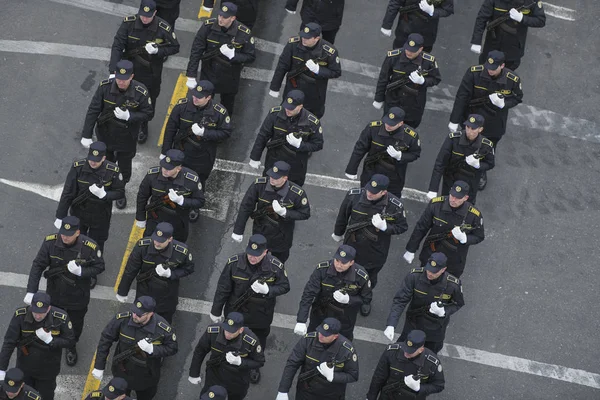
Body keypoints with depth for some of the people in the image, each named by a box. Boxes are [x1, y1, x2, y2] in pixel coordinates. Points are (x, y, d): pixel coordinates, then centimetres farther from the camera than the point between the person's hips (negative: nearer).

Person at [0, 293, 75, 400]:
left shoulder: (61, 318, -26)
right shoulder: (20, 315, -26)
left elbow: (70, 341, -12)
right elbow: (9, 342, -21)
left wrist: (50, 340, -28)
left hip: (47, 370, -1)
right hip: (24, 369, 1)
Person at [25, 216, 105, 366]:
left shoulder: (90, 247, -29)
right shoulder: (50, 242, -25)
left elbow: (99, 267, -13)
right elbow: (38, 266, -18)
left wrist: (81, 271, -32)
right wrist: (31, 292, -23)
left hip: (78, 297, -1)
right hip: (55, 294, 1)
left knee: (76, 324, 24)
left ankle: (71, 347, 55)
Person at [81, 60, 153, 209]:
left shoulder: (140, 92, -28)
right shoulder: (105, 86, -25)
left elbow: (147, 113, -13)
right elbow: (93, 110, -18)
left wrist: (129, 116, -32)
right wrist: (86, 135, -16)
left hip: (127, 138, -1)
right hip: (105, 135, 1)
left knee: (124, 168, 20)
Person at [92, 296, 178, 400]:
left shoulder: (164, 328, -30)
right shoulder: (122, 319, -28)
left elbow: (172, 348, -14)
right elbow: (105, 340, -16)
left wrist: (152, 349, -34)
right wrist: (99, 367, -14)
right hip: (122, 373, 1)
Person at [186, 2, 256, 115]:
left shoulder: (244, 33, -23)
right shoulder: (208, 26, -22)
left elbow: (251, 57, -11)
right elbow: (196, 51, -15)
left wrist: (233, 55, -30)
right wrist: (191, 76, -16)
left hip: (229, 80, 0)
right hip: (208, 76, 0)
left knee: (227, 107, 22)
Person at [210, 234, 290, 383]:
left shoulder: (276, 267, -26)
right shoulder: (234, 263, -25)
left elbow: (284, 287, -11)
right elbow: (223, 288, -13)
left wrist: (267, 290, -33)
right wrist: (216, 311, -4)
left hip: (261, 315, 0)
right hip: (236, 311, 0)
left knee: (259, 341, 25)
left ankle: (254, 367, 54)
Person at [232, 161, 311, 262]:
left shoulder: (298, 194, -30)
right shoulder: (259, 185, -26)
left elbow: (305, 214, -14)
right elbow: (245, 207, -15)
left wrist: (284, 212, -31)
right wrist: (238, 231, -11)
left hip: (281, 237, -1)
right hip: (260, 232, 1)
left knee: (280, 259, 27)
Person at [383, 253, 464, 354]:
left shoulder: (453, 285, -27)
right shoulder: (414, 276, -28)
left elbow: (458, 304, -6)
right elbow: (400, 300, -25)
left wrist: (444, 311, -28)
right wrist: (391, 325, -34)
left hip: (435, 329, 0)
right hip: (413, 324, 0)